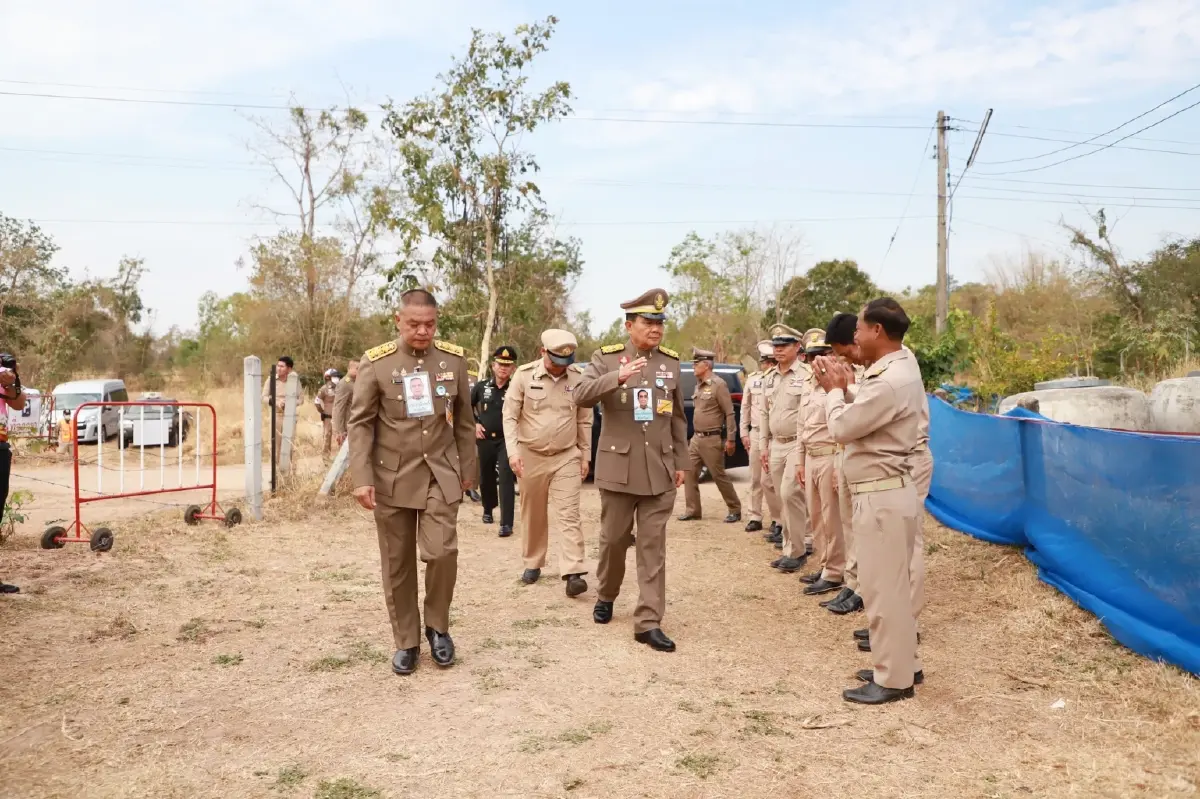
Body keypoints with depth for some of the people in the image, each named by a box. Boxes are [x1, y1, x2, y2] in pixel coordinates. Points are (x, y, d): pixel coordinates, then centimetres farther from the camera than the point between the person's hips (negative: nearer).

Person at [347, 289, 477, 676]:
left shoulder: (454, 359, 1)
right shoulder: (376, 362, -6)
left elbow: (463, 421, 9)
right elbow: (360, 423, -5)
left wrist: (467, 469, 10)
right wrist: (362, 479, -12)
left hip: (441, 474, 1)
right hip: (392, 477, -1)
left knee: (442, 552, -10)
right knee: (397, 564, 7)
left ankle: (438, 626, 16)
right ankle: (406, 641, 22)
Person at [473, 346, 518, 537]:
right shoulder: (481, 387, 1)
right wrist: (475, 424, 5)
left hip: (506, 440, -3)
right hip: (485, 440, 3)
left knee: (506, 479, -13)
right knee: (485, 478, 17)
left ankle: (506, 524, -12)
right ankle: (488, 510, 44)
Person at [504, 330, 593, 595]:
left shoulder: (579, 377, -3)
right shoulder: (525, 375, -8)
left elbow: (585, 420, 5)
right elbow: (510, 415, -5)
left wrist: (585, 455, 6)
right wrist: (513, 451, -15)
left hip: (567, 457, 0)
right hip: (531, 456, 0)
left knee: (569, 515, -7)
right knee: (532, 514, 12)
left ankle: (573, 574, -11)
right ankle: (533, 564, 28)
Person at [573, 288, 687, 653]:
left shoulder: (671, 361, 7)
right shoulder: (606, 358, -2)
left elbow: (678, 417, 12)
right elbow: (580, 396, -16)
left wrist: (681, 463, 11)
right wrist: (617, 377, -30)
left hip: (659, 469, 2)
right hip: (618, 467, -2)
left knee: (653, 546, 2)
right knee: (613, 539, 11)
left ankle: (648, 622, 6)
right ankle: (605, 596, 36)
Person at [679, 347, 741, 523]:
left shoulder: (719, 385, -12)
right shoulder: (698, 386, 12)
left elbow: (729, 413, -14)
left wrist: (731, 439, -16)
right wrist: (695, 435, 16)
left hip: (711, 439, -8)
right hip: (696, 438, 8)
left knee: (719, 476, -1)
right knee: (689, 473, 5)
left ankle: (735, 510, 12)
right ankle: (692, 511, 12)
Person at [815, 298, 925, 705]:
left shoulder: (891, 381, -23)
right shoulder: (899, 363, 10)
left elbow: (842, 428, -17)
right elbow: (863, 419, 14)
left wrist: (834, 390, -2)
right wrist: (846, 386, 3)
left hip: (882, 496, -11)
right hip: (883, 492, 11)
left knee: (883, 587, -1)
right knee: (890, 585, 18)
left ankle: (893, 678, 9)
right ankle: (902, 664, 29)